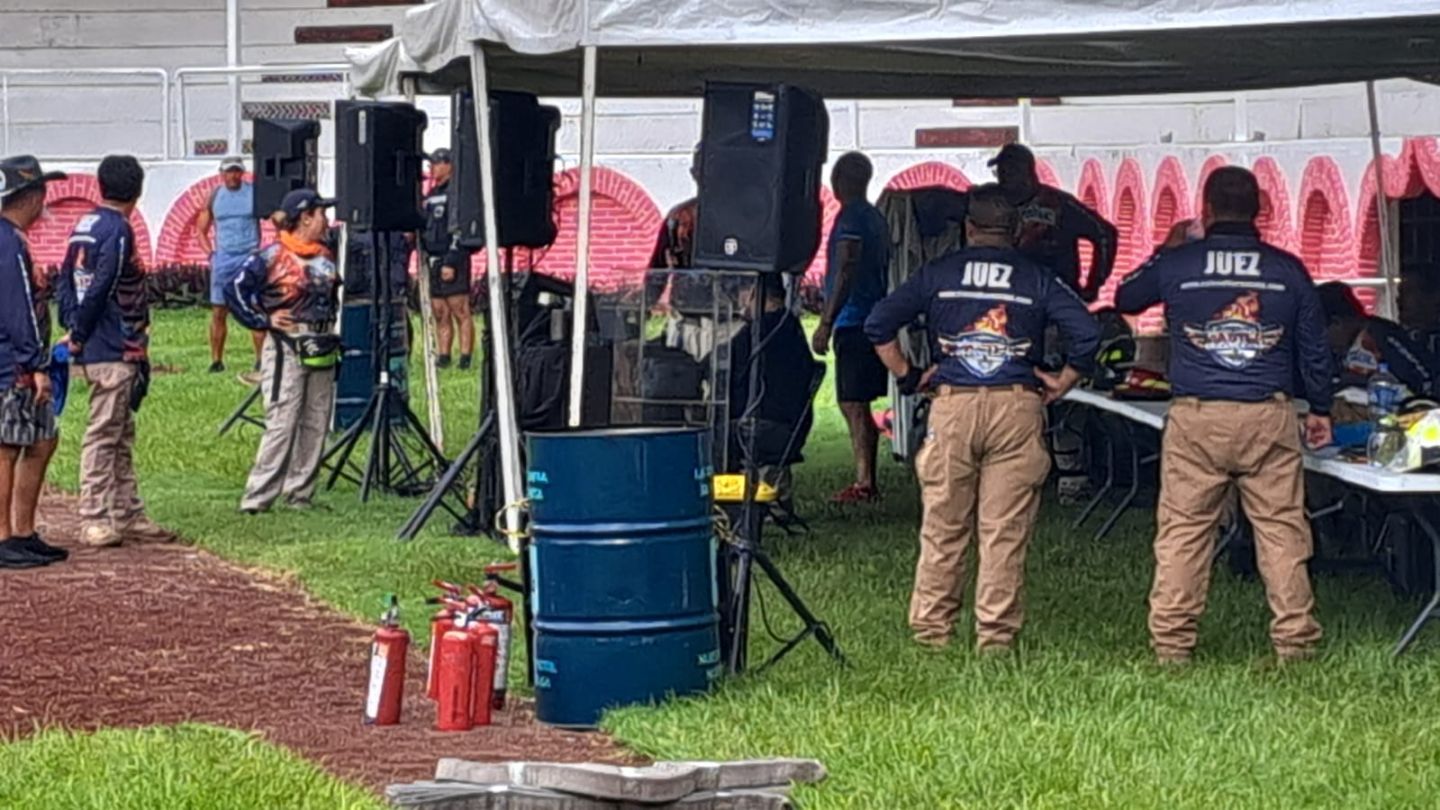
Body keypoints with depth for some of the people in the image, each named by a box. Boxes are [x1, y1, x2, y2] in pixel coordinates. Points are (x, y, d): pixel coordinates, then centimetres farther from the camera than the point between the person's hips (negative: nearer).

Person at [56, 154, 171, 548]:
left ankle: (128, 515, 20)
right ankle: (95, 522, -1)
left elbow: (66, 279, 12)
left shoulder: (83, 225, 13)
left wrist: (73, 329, 5)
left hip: (92, 349, 9)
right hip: (114, 352, -9)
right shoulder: (117, 229, -15)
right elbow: (100, 288, -20)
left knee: (121, 435, 15)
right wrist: (79, 335, -10)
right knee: (104, 435, -5)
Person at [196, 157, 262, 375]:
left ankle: (261, 358, -4)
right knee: (218, 312, 1)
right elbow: (201, 229, 17)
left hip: (250, 257, -2)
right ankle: (216, 360, 5)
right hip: (223, 258, 2)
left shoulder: (253, 193, 1)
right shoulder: (214, 196, 9)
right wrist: (210, 252, 4)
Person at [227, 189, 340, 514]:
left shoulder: (326, 256, 14)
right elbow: (235, 291, -9)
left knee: (316, 425, 6)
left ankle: (299, 493, 12)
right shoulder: (272, 256, -8)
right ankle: (257, 496, -10)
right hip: (286, 349, -7)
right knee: (282, 423, -12)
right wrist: (263, 320, -11)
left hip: (322, 349, 7)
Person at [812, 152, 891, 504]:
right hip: (872, 321, 9)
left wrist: (826, 323, -20)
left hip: (853, 322, -9)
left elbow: (846, 272, -19)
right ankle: (867, 481, 15)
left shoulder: (851, 218, -12)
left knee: (854, 405, -9)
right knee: (857, 405, 13)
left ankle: (864, 483, -12)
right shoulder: (876, 218, 16)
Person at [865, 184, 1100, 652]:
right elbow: (1087, 334, -2)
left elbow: (878, 324, 5)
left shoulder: (937, 275, 8)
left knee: (942, 529, 8)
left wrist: (906, 376, 12)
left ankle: (930, 628, 13)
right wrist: (1060, 385, 8)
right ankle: (996, 636, 2)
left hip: (951, 406, 1)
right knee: (1006, 533, 2)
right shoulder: (1037, 279, 6)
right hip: (1018, 408, -1)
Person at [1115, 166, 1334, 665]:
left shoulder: (1176, 264, 2)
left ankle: (1171, 641, 4)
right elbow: (1314, 347, 11)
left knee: (1183, 529, 4)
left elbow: (1125, 300, 21)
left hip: (1195, 418, 0)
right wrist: (1320, 409, 23)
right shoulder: (1287, 270, 5)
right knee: (1282, 529, 5)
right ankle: (1294, 639, 6)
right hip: (1269, 417, 1)